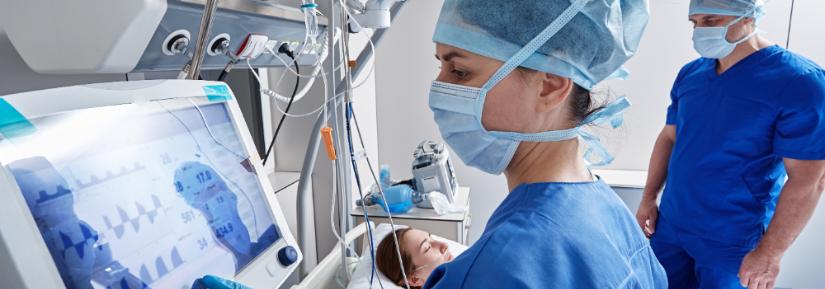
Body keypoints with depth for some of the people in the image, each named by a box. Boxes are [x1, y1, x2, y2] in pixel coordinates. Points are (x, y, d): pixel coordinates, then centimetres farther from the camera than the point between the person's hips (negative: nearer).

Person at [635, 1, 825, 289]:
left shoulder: (799, 81, -15)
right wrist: (649, 198, 6)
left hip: (733, 241, -5)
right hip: (670, 224, 5)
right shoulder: (689, 74, 2)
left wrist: (769, 253, -15)